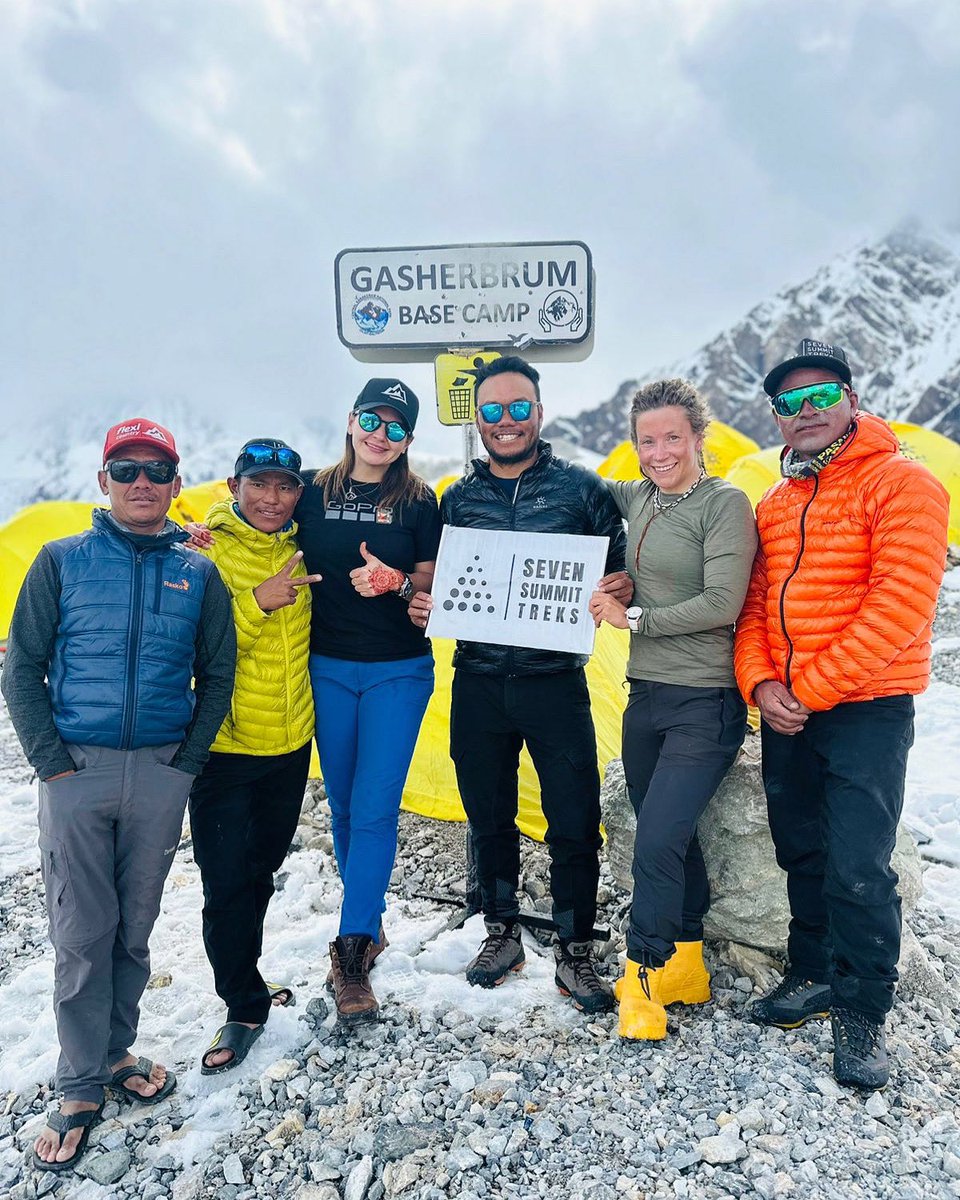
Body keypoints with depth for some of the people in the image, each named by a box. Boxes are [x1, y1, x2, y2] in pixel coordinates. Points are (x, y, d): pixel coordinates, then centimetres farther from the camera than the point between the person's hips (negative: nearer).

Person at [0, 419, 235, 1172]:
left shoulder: (198, 573, 4)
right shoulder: (62, 561, 1)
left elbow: (216, 677, 8)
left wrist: (187, 763, 0)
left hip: (161, 776, 1)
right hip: (77, 771, -1)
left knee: (135, 928, 12)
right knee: (82, 935, 4)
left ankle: (116, 1052, 32)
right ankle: (81, 1089, 20)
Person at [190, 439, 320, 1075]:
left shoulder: (300, 550, 3)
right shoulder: (206, 551, -12)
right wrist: (257, 601, -28)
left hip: (291, 741, 5)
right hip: (226, 745, -5)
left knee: (261, 872, 20)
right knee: (227, 884, 1)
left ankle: (244, 976, 43)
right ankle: (244, 1006, 22)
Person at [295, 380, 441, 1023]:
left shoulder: (420, 502, -1)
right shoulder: (313, 491, 4)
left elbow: (432, 588, 0)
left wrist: (397, 583, -20)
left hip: (398, 672, -2)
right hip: (328, 668, 3)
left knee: (375, 809, -5)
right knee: (343, 806, 12)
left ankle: (352, 955, 5)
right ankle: (370, 922, 32)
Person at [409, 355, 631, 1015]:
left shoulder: (581, 487, 1)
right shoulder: (457, 498, 10)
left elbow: (617, 570, 3)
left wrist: (621, 586, -19)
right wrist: (421, 605, -5)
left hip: (556, 682, -2)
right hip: (478, 686, 3)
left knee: (575, 826, 3)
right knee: (490, 820, 15)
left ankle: (576, 953, 24)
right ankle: (502, 933, 36)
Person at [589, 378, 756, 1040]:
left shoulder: (726, 503, -9)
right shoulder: (637, 498, 10)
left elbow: (722, 603, -17)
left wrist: (633, 618, -12)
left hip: (705, 704, -7)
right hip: (646, 695, 7)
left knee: (657, 841, -10)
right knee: (671, 839, 14)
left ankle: (645, 978, 9)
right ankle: (687, 967, 31)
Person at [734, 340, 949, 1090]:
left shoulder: (902, 484, -9)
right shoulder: (774, 506, 12)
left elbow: (902, 606, -18)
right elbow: (754, 605, 10)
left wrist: (813, 688, -18)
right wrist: (761, 684, -8)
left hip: (865, 710, -6)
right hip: (784, 712, 6)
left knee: (858, 868, -4)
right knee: (803, 853, 16)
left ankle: (863, 1012, 15)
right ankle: (815, 974, 33)